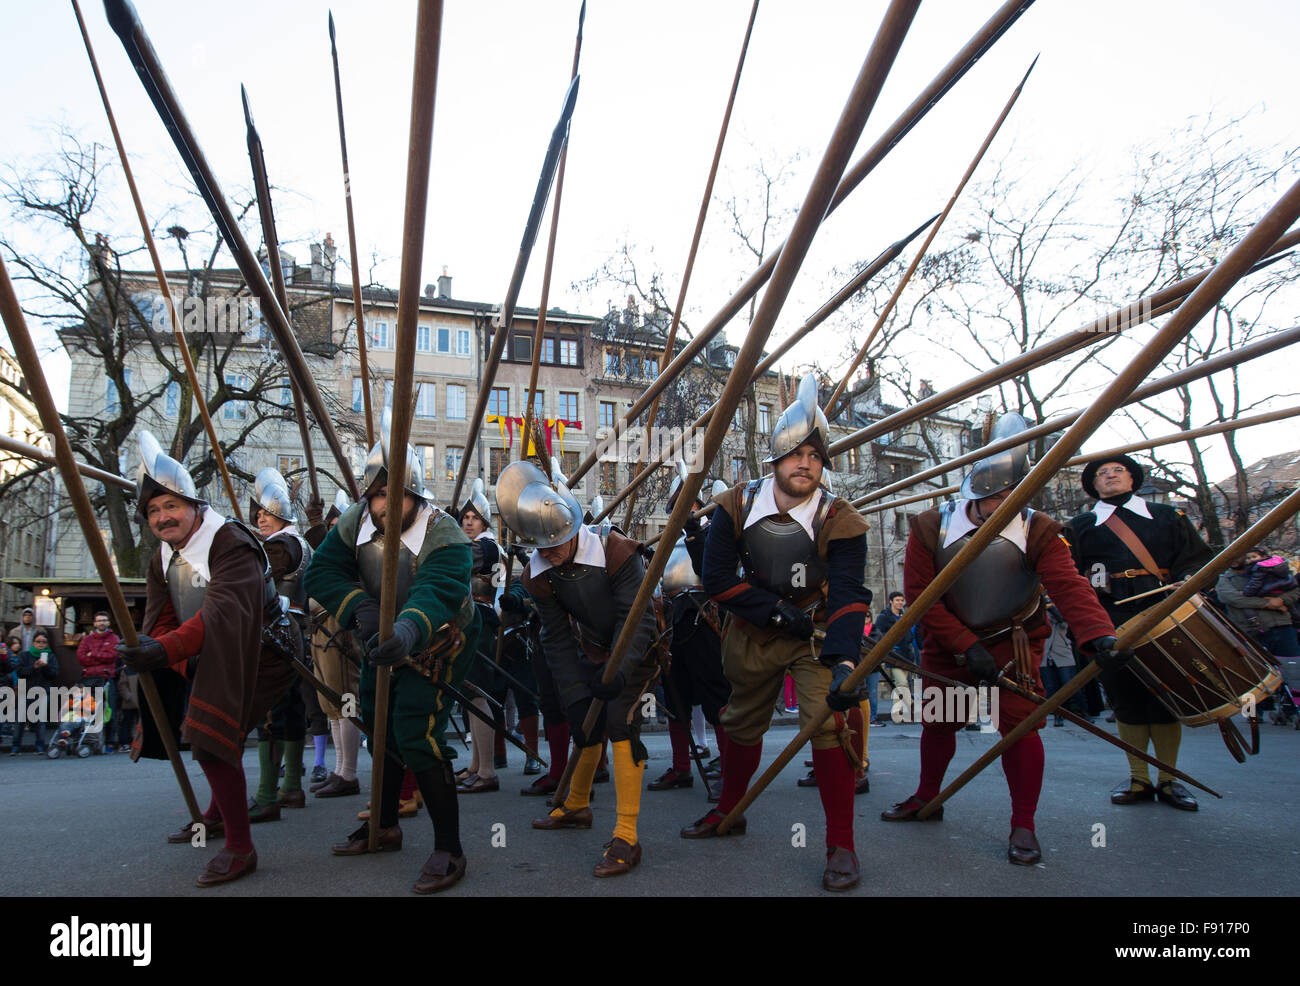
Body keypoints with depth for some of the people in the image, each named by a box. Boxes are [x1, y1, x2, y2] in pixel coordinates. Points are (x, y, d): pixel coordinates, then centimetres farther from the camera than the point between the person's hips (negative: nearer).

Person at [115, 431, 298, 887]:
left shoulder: (230, 542, -23)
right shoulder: (161, 561, 6)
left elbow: (223, 613, -37)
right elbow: (159, 624, 0)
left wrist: (167, 649, -48)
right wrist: (186, 665, -17)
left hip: (258, 656, -10)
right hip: (210, 659, 10)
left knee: (211, 738, -22)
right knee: (204, 733, 26)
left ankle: (240, 848, -9)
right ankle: (219, 815, 53)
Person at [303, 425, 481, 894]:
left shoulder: (445, 535, -32)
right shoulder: (355, 523, -14)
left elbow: (437, 592, -48)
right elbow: (321, 571, -16)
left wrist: (408, 629, -69)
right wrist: (360, 608, -35)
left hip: (437, 643, -7)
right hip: (383, 638, 7)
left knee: (416, 734, -19)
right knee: (379, 725, 18)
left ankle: (449, 848, -5)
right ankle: (384, 827, 40)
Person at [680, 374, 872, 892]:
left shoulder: (840, 520, -19)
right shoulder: (737, 506, -13)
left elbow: (848, 597, -26)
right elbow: (716, 577, -13)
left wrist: (844, 662, -41)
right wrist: (777, 611, -20)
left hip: (816, 633, -3)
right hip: (753, 633, 3)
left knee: (827, 723, -18)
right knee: (742, 724, 17)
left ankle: (841, 844, -3)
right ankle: (729, 811, 41)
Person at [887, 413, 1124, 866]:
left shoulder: (1037, 531, -15)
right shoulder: (931, 528, -14)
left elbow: (1069, 587, -27)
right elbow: (919, 595, -15)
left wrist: (1098, 635, -46)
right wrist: (966, 646, -21)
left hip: (1012, 641, -1)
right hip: (948, 641, 2)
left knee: (1019, 722, -12)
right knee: (936, 720, 11)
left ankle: (1023, 825, 3)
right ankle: (927, 797, 36)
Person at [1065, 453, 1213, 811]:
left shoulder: (1167, 517, 16)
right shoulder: (1081, 526, 15)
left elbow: (1198, 556, 13)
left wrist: (1188, 580, -6)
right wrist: (1088, 578, -13)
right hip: (1113, 623, 0)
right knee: (1125, 696, 1)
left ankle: (1168, 779, 12)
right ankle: (1138, 778, 13)